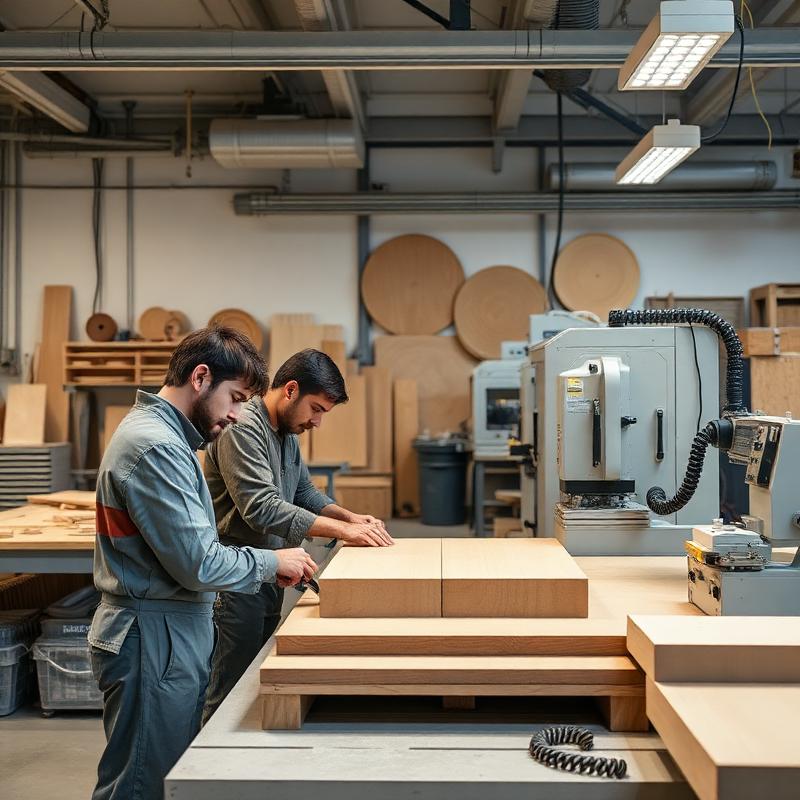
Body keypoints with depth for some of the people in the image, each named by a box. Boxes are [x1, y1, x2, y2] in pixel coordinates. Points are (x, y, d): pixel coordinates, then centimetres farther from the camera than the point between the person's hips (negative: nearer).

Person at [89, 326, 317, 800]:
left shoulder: (162, 433, 13)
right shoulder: (156, 447, -20)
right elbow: (197, 563, -23)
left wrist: (268, 566, 7)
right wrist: (272, 564, -8)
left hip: (173, 635, 10)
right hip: (154, 640, -10)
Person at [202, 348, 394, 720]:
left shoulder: (287, 432, 11)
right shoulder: (243, 428, -20)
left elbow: (304, 492, 19)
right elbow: (263, 510, -28)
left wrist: (349, 516, 0)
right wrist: (343, 531, -26)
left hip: (267, 576, 10)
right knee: (232, 690, 0)